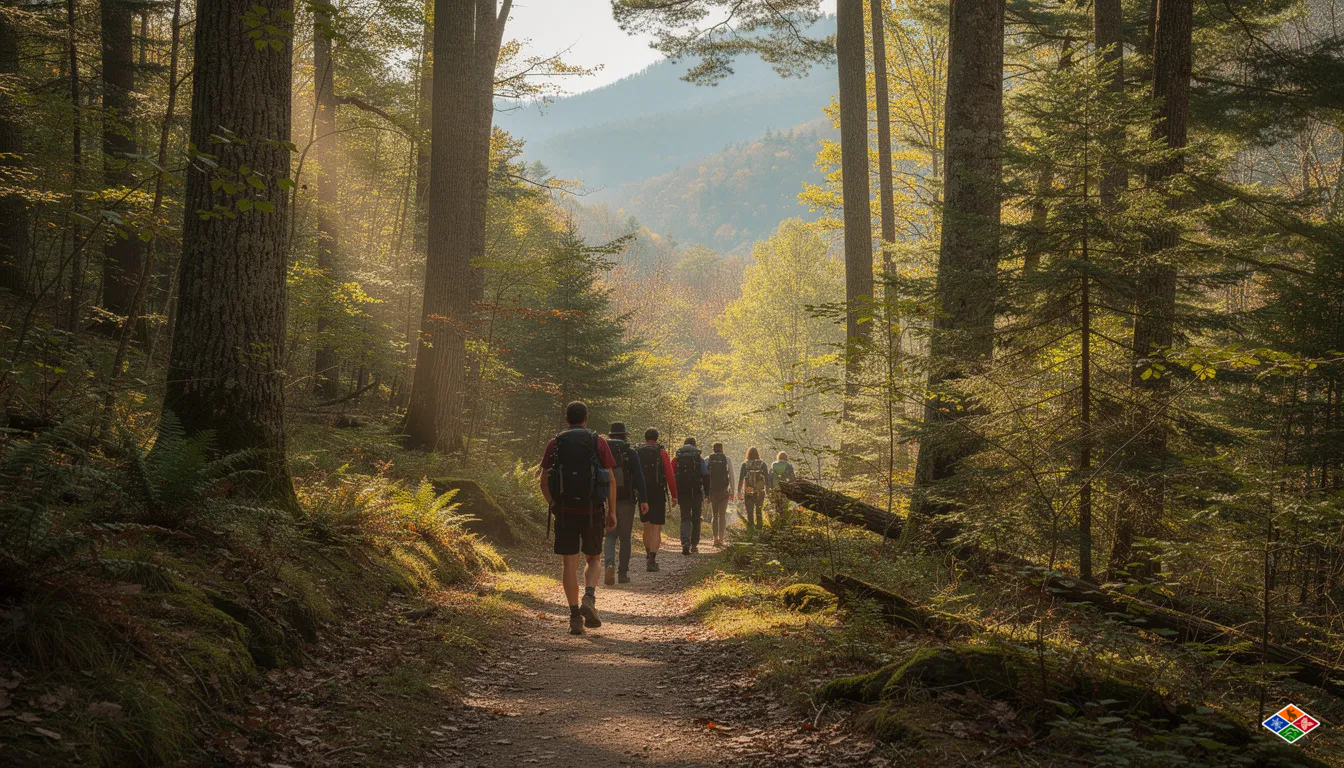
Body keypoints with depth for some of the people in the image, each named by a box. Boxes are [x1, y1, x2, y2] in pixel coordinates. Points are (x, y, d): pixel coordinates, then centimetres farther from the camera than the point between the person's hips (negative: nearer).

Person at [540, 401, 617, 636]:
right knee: (594, 559, 15)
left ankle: (575, 616, 0)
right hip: (592, 510, 0)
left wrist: (553, 504, 17)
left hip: (565, 510, 0)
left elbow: (544, 480, 2)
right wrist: (612, 511, 6)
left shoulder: (555, 443, 3)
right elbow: (610, 480, -1)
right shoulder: (598, 443, 1)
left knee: (569, 563, 5)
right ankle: (589, 598, -9)